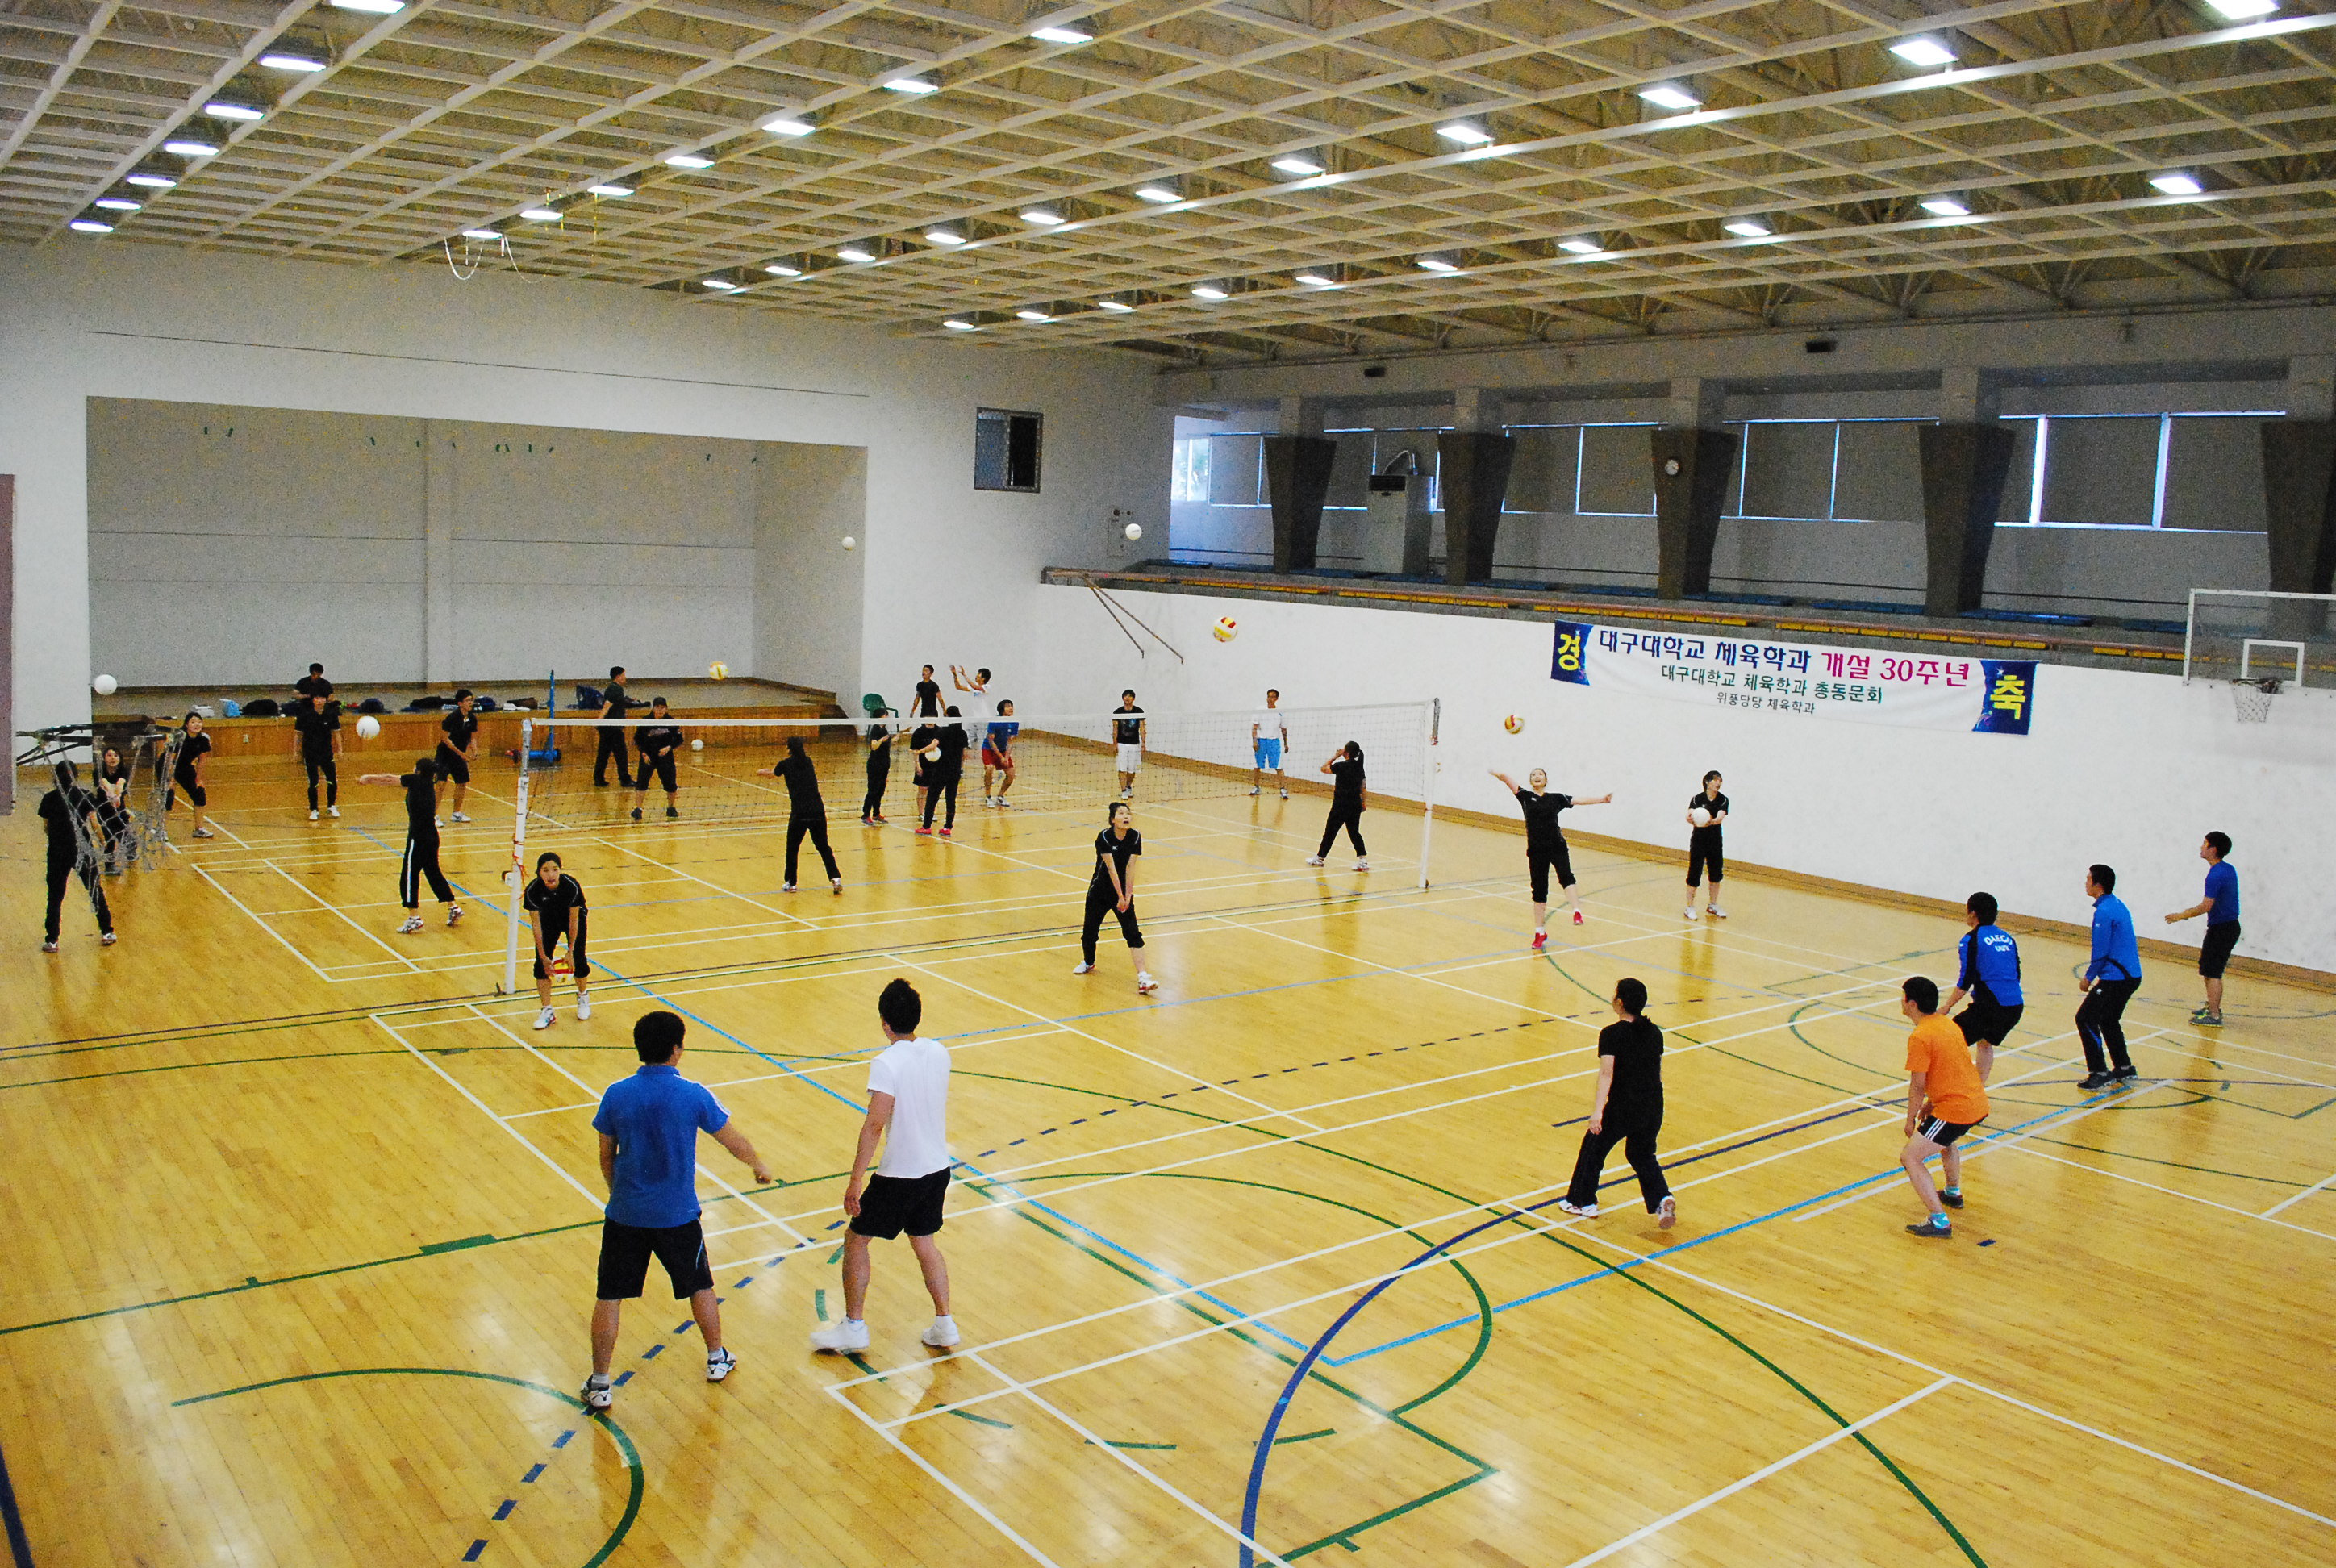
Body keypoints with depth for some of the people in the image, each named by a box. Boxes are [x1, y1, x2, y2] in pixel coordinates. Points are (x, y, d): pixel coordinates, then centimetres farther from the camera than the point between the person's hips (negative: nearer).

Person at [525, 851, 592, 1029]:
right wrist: (543, 956, -20)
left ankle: (583, 997, 25)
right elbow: (537, 924, -22)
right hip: (548, 919, 1)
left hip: (574, 916, -1)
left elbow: (573, 921, -24)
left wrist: (571, 951, -19)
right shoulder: (533, 891, -31)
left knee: (578, 959, -5)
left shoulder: (572, 886, -35)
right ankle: (547, 1011, 1)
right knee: (541, 963, -9)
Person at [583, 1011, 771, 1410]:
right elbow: (734, 1142, -1)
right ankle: (717, 1359, 36)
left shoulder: (616, 1095, -9)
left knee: (610, 1297, 12)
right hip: (677, 1216, -1)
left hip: (625, 1214, 1)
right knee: (700, 1287, 20)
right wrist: (759, 1167, 19)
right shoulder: (694, 1096, -14)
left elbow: (606, 1158, 3)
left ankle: (599, 1385, 16)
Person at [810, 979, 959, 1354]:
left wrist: (856, 1179, -21)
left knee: (856, 1239, 12)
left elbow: (875, 1124, -25)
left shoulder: (886, 1064, -21)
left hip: (899, 1176, -6)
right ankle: (944, 1325, 21)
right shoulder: (939, 1052, -1)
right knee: (924, 1242, 22)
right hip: (938, 1168, 6)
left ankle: (853, 1327, 19)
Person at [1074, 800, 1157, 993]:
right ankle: (1088, 963, 41)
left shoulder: (1135, 837, -9)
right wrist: (1120, 897, -22)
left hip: (1123, 891, 2)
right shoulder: (1104, 837, -19)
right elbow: (1111, 868, -21)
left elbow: (1130, 868, -11)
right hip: (1100, 891, -2)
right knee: (1090, 930, 9)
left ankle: (1143, 979, -19)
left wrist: (1127, 896, -14)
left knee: (1133, 933, -11)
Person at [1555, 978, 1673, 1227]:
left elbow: (1606, 1073, -23)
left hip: (1622, 1110, -6)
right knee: (1642, 1154, 24)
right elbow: (1658, 1071, 14)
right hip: (1653, 1108, 6)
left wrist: (1597, 1112, -27)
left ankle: (1583, 1202, 27)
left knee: (1593, 1147, 16)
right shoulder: (1654, 1032, 4)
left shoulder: (1611, 1034, -14)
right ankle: (1662, 1199, 3)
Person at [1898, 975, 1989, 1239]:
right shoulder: (1948, 1024, 10)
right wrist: (1931, 1103, 22)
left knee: (1911, 1159, -5)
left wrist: (1910, 1120, -1)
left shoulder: (1920, 1037, -18)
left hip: (1955, 1110, -10)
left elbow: (1917, 1087, -14)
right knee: (1945, 1140, 38)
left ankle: (1939, 1221, -11)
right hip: (1978, 1103, 10)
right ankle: (1953, 1193, 53)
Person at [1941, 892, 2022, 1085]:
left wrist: (1946, 1007, -5)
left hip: (1990, 1007, -8)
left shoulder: (1971, 939, -4)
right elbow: (2016, 974, 22)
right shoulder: (2007, 937, 17)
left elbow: (1966, 981, -11)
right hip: (2016, 1006, 8)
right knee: (1985, 1043, 29)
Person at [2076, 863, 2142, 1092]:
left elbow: (2100, 952, -17)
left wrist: (2089, 978, -4)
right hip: (2131, 974, 10)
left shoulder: (2104, 912, -17)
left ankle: (2100, 1073, -5)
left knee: (2086, 1019, -5)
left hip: (2116, 978, -10)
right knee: (2108, 1020, 23)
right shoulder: (2118, 905, 12)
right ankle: (2124, 1068, 30)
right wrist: (2095, 975, 20)